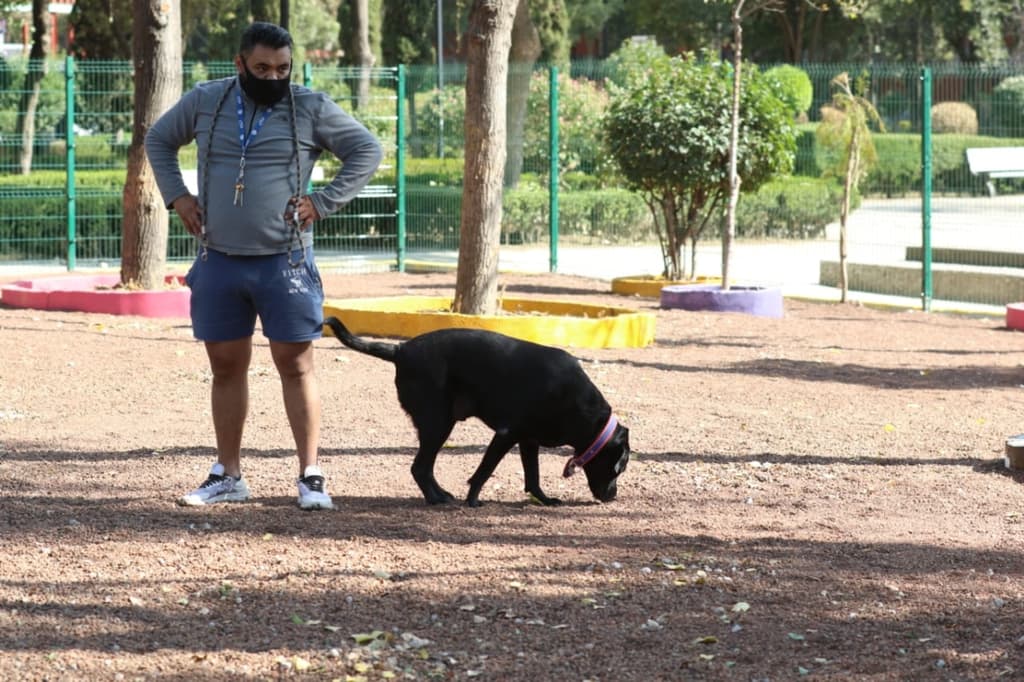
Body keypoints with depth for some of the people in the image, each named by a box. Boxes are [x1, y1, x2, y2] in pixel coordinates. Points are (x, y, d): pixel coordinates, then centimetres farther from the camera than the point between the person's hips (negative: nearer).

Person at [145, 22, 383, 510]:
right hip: (219, 261, 3)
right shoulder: (204, 102, 4)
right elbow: (158, 140, 20)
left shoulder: (310, 108, -3)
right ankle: (227, 476, 18)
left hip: (284, 261, -3)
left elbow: (367, 150, 1)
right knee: (226, 364, 9)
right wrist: (176, 195, 7)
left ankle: (310, 477, 2)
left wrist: (323, 202, -7)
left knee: (295, 364, -2)